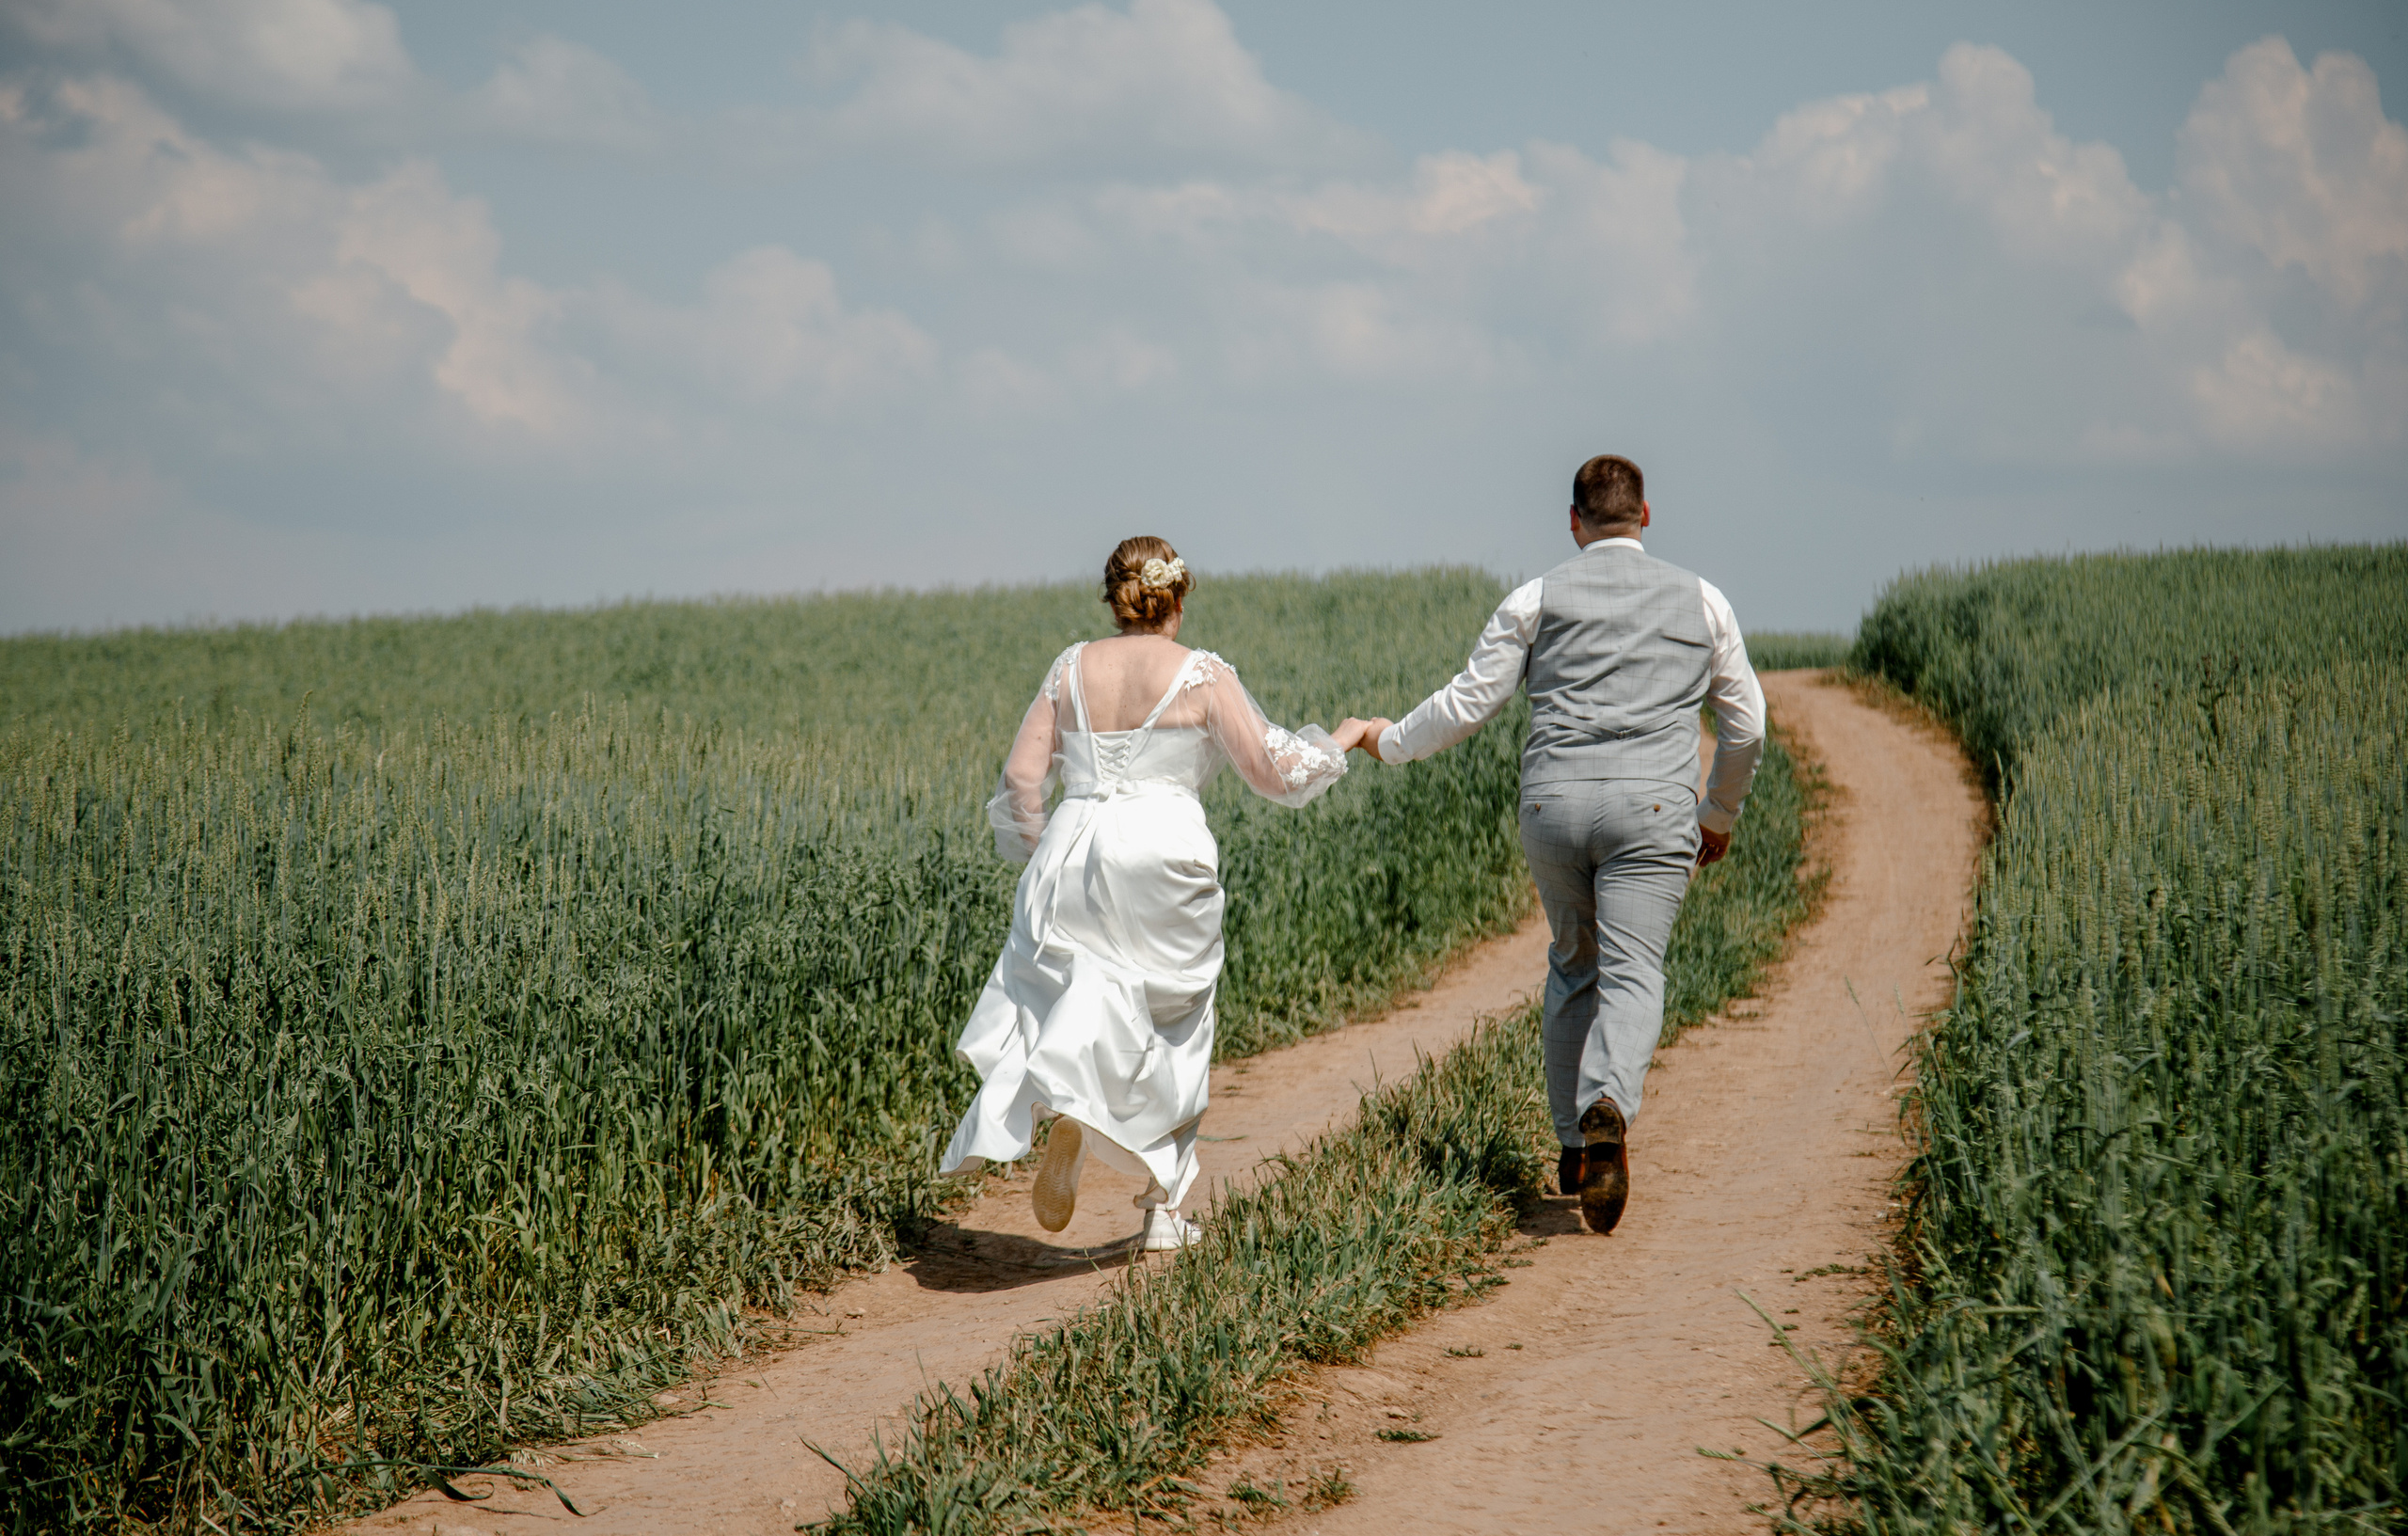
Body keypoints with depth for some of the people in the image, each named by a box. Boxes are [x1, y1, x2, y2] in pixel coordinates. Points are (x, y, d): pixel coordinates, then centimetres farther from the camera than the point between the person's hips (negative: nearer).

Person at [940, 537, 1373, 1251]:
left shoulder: (1072, 668, 8)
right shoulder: (1203, 675, -1)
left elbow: (1022, 776, 7)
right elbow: (1274, 772, 1)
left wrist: (1038, 852, 22)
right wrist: (1338, 743, 18)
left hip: (1075, 849, 2)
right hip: (1165, 853, -2)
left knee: (1068, 999, 9)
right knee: (1172, 1027, 13)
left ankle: (1065, 1113, -26)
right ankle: (1163, 1208, 15)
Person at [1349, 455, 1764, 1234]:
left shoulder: (1538, 599, 8)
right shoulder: (1700, 601, 13)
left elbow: (1469, 701, 8)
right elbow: (1745, 724, 19)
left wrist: (1392, 741, 26)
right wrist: (1722, 813, 34)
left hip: (1553, 800, 1)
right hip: (1651, 805, -1)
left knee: (1574, 967, 19)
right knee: (1630, 976, -8)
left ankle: (1573, 1147, 21)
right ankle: (1608, 1105, -37)